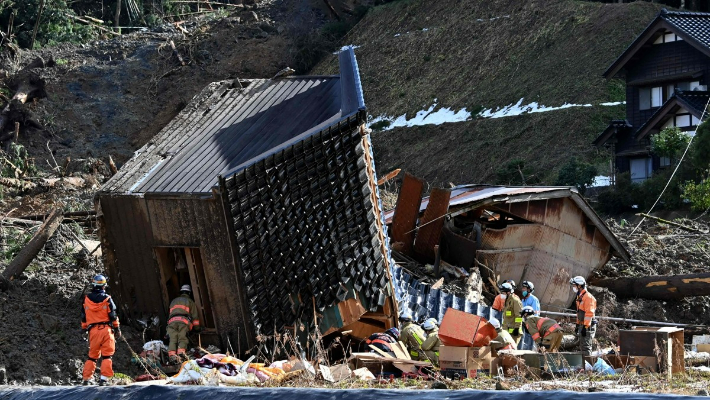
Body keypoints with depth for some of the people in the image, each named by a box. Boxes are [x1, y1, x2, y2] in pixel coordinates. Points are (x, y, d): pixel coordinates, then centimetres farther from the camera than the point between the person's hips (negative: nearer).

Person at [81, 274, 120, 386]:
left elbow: (83, 317, 11)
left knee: (92, 355, 13)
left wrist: (84, 329, 22)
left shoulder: (86, 299, 6)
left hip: (93, 330, 3)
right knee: (107, 355, 1)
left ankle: (86, 379, 9)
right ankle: (104, 378, -8)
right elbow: (113, 316, -2)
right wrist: (117, 328, 7)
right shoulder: (107, 299, -3)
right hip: (106, 329, -3)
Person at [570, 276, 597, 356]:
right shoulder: (580, 297, 16)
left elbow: (589, 313, -21)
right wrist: (577, 325, 22)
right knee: (582, 346, 15)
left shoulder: (588, 297, -16)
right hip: (582, 325, 10)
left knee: (586, 347, -10)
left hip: (588, 326, -10)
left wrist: (585, 327, -23)